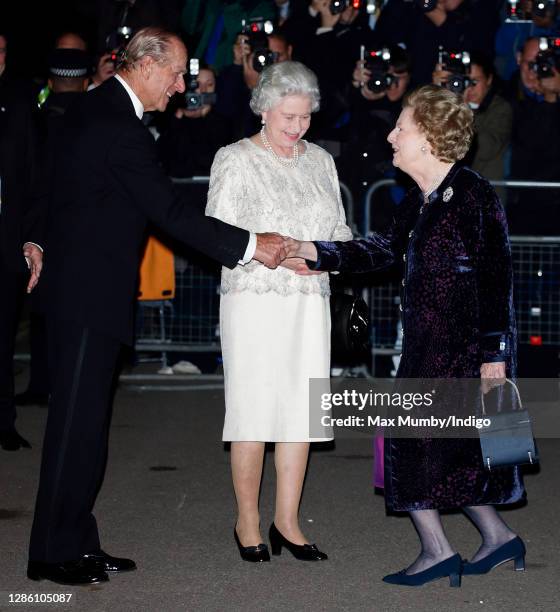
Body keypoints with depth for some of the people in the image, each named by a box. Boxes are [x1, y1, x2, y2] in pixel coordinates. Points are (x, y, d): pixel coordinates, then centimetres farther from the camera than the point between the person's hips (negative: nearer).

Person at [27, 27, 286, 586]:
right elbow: (169, 211, -19)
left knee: (79, 418, 12)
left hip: (78, 283, 10)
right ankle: (55, 553, 3)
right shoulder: (120, 127, -19)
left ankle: (77, 544, 18)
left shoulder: (92, 108, 13)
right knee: (79, 420, -4)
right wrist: (249, 245, -15)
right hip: (91, 292, -10)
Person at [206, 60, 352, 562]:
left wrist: (341, 249, -3)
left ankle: (287, 521, 12)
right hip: (254, 299, -5)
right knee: (255, 409, -5)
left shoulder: (320, 160, 15)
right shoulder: (235, 160, -1)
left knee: (301, 409, 3)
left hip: (309, 301, 5)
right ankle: (247, 521, 8)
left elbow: (338, 226, 20)